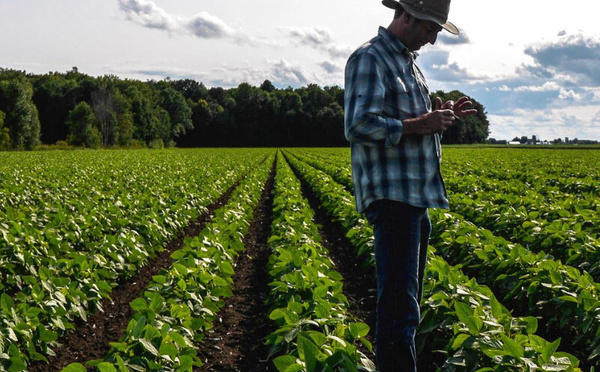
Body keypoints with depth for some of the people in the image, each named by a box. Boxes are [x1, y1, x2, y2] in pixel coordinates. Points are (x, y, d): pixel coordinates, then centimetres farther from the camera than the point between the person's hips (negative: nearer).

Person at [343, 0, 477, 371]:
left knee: (407, 300, 16)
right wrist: (421, 124, -18)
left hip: (418, 196, 10)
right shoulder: (369, 59, -10)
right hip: (392, 196, -10)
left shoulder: (410, 63, 20)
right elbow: (359, 126, -21)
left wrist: (442, 117, 8)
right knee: (400, 303, -12)